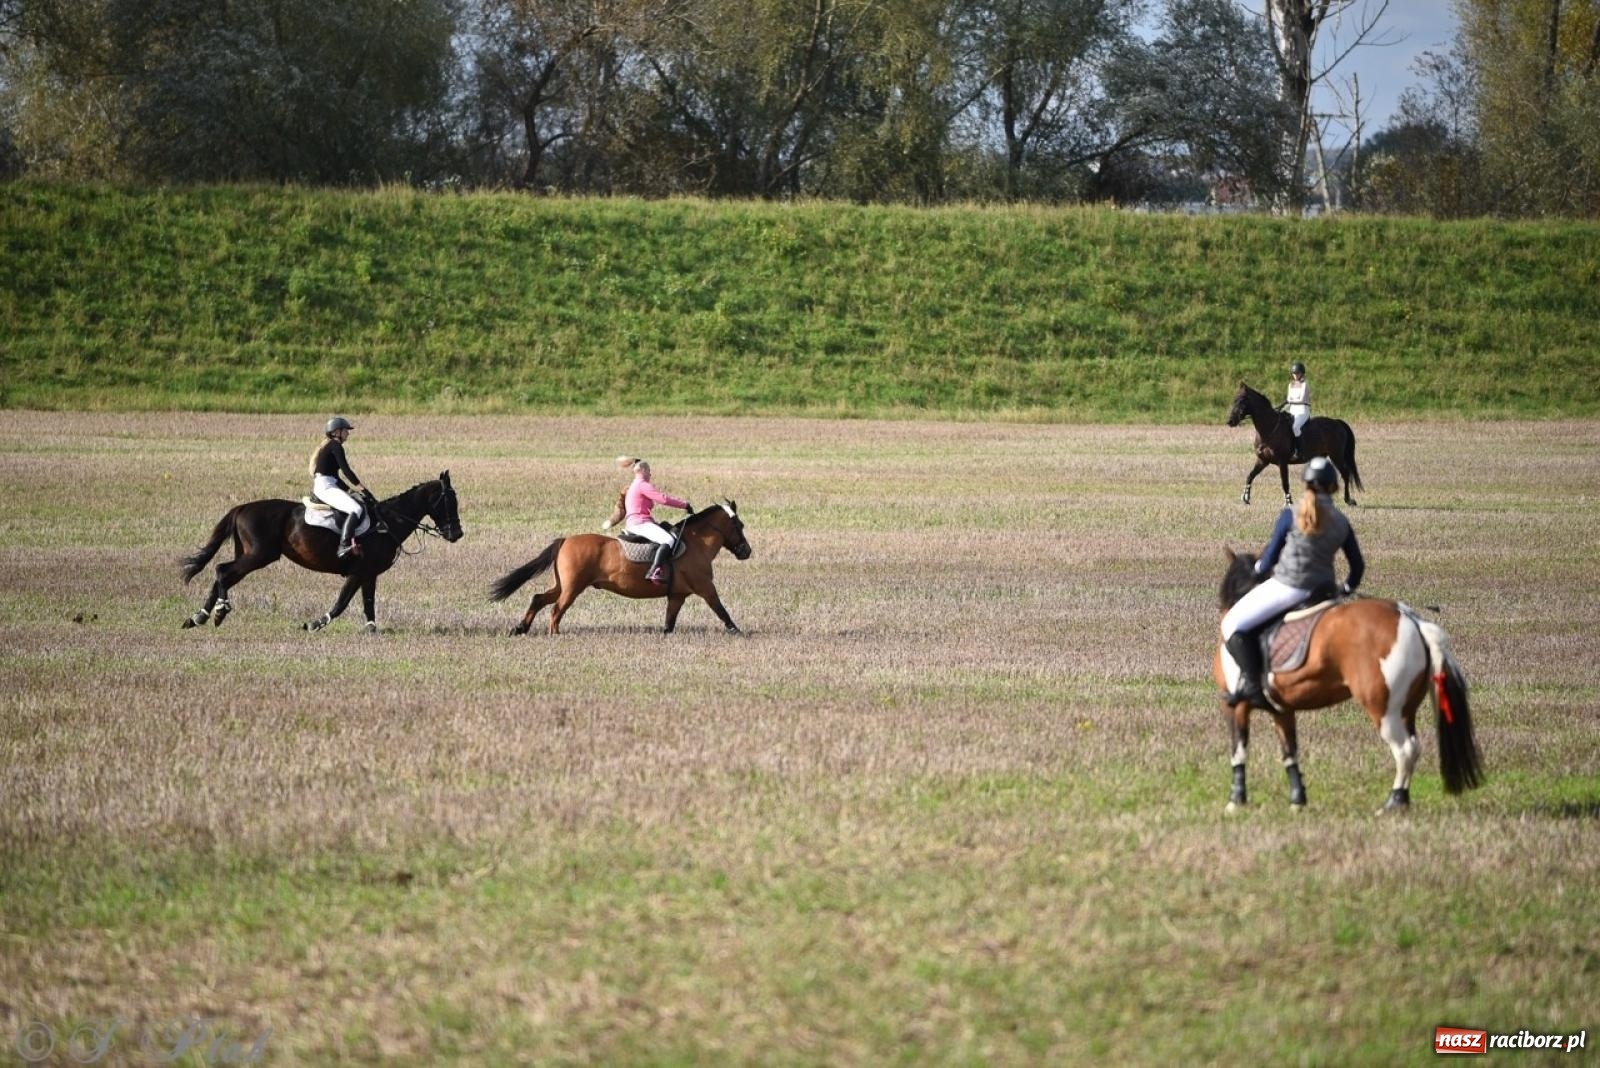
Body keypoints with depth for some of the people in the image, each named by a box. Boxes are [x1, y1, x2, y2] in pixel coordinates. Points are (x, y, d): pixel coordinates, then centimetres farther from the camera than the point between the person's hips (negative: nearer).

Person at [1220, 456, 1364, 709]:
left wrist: (1259, 568, 22)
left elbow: (1270, 556, -1)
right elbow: (1358, 565, 12)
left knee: (1232, 624, -1)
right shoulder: (1341, 523, 5)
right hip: (1322, 591, 6)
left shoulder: (1291, 516, -8)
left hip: (1287, 588, -6)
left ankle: (1251, 682, -15)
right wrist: (1346, 591, 32)